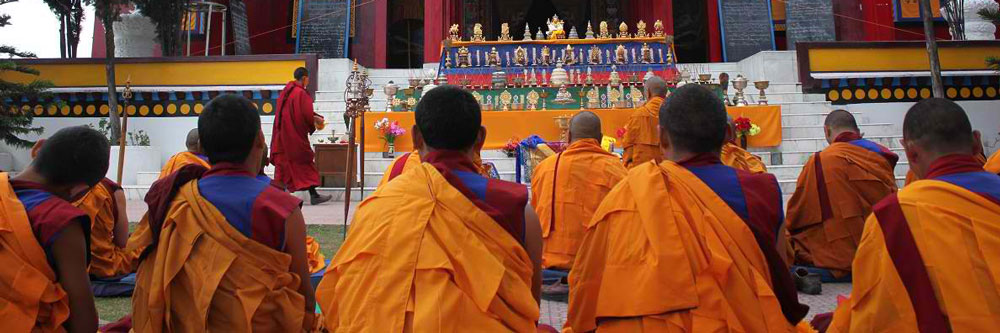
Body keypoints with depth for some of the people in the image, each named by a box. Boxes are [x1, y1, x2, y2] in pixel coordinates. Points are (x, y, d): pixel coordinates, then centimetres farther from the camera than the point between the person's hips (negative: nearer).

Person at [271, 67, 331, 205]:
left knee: (283, 163, 11)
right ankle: (313, 195, 1)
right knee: (305, 164, -1)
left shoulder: (286, 91, 11)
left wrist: (313, 117, 16)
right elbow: (306, 115, -20)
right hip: (295, 135, -8)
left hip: (282, 135, 8)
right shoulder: (301, 93, -15)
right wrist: (316, 120, 0)